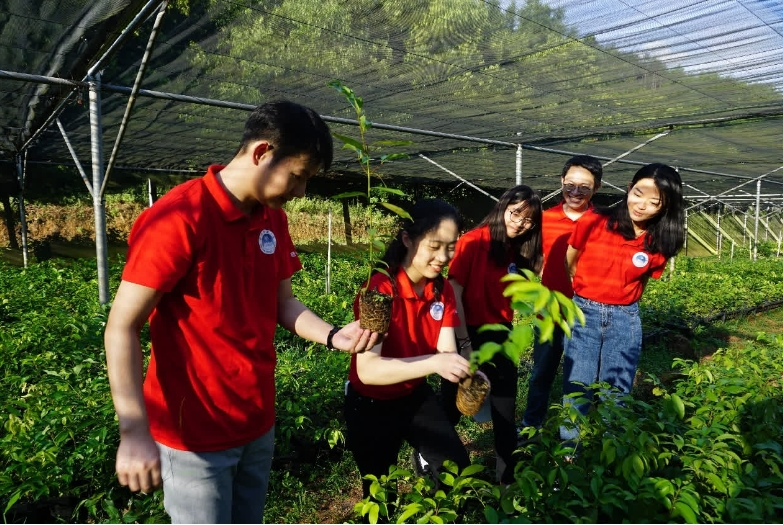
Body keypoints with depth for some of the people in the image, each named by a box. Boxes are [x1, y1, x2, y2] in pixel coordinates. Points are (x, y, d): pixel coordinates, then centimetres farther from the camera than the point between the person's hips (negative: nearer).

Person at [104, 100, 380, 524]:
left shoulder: (274, 219, 2)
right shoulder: (178, 218, -21)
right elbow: (122, 327, -19)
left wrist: (333, 337, -10)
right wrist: (134, 432, -25)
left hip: (257, 423, 7)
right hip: (195, 435, -7)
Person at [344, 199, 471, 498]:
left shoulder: (443, 290, -8)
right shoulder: (379, 290, -30)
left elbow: (447, 351, -14)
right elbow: (367, 369, -38)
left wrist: (465, 372, -36)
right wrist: (434, 363, -48)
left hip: (415, 395, 5)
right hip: (371, 403, -4)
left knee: (457, 465, 4)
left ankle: (426, 460, 34)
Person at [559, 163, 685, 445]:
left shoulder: (659, 244, -3)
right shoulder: (593, 222, -12)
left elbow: (640, 285, 10)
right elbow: (568, 264, 1)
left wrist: (620, 304, 3)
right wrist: (585, 294, 8)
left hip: (625, 320, 2)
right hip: (583, 313, -2)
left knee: (616, 392, 11)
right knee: (577, 388, 5)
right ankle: (569, 447, 23)